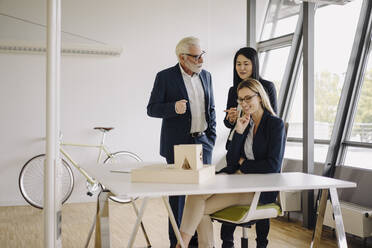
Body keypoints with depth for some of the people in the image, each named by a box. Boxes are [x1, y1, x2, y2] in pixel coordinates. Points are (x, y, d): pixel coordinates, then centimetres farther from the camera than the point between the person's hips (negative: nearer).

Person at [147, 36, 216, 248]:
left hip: (203, 143, 5)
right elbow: (152, 109, -6)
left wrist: (211, 137, 9)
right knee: (178, 193, 2)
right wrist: (174, 108, -24)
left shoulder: (206, 76, 10)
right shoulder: (165, 77, -6)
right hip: (178, 144, -4)